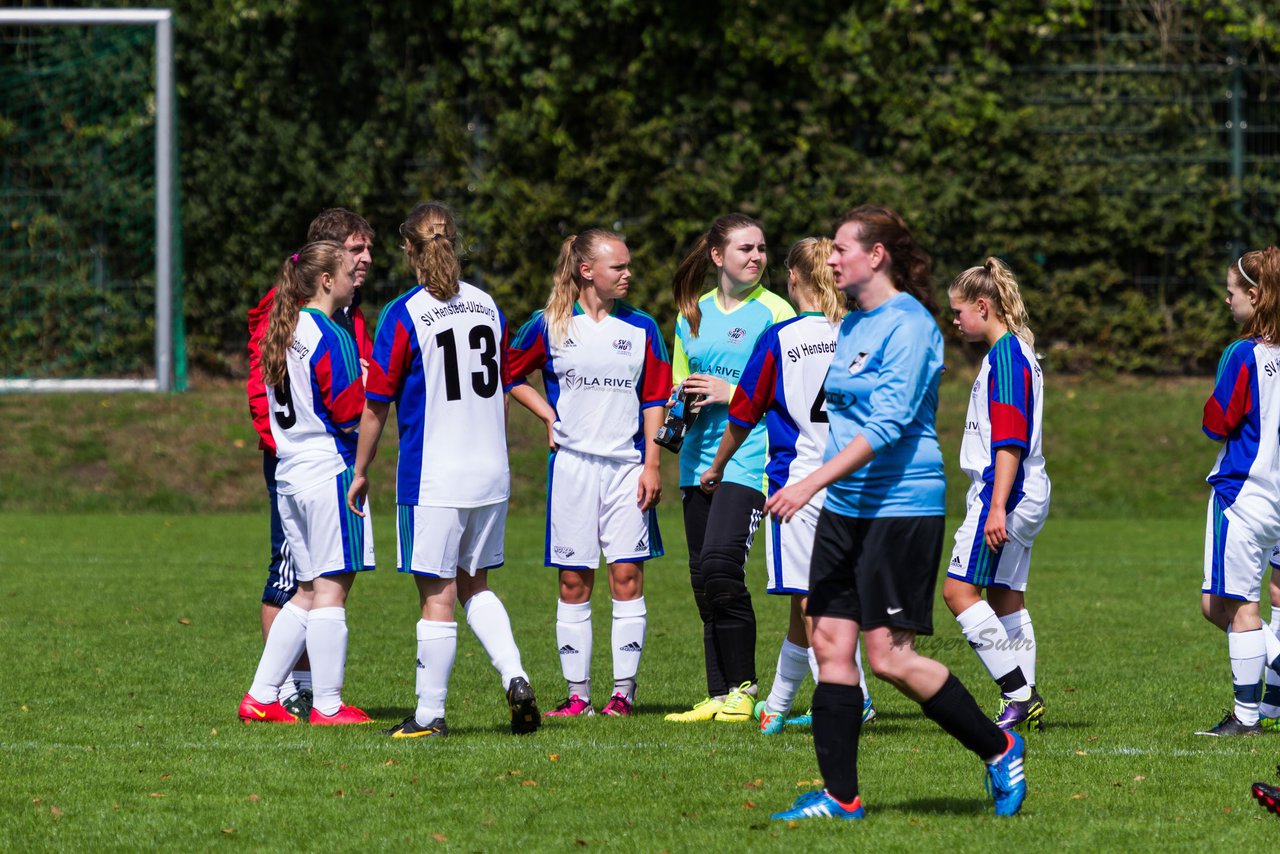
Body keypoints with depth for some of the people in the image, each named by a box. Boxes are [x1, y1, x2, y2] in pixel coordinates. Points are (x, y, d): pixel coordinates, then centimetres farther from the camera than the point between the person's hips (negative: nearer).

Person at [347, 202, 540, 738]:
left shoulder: (405, 315, -10)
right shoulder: (487, 306, 7)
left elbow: (376, 406, -7)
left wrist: (360, 472, 4)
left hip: (433, 479, -5)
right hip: (491, 473, 5)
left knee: (437, 595, 0)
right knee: (474, 585, 18)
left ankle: (430, 714, 5)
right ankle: (514, 677, 1)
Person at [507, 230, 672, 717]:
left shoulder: (642, 328, 6)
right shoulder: (551, 326, 3)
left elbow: (654, 400, 7)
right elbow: (509, 373, 14)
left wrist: (652, 465, 0)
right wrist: (547, 414, 3)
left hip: (626, 465, 0)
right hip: (572, 462, 0)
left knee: (627, 575, -5)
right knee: (574, 581, 2)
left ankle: (624, 690, 0)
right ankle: (577, 693, 7)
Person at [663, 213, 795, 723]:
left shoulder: (774, 312, -3)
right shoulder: (693, 314, 14)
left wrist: (731, 393, -14)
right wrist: (678, 409, 2)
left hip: (749, 456, -6)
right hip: (699, 460, 6)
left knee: (720, 565, -19)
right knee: (703, 576, 5)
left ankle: (742, 688, -8)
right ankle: (719, 697, 11)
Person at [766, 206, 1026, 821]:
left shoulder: (909, 327, -14)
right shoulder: (853, 325, 14)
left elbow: (885, 424, -22)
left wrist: (812, 482, -27)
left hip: (901, 507, -9)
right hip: (845, 508, 9)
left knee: (890, 656, -9)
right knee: (830, 642, 2)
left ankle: (998, 749, 8)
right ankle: (839, 796, 4)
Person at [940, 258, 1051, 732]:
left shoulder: (1005, 355, -15)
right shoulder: (1013, 352, 17)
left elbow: (1010, 440, -21)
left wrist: (997, 507, -24)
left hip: (1006, 491, -10)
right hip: (1023, 495, 10)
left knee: (959, 590, -11)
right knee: (1005, 597, 11)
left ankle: (1019, 694, -14)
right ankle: (1025, 704, 11)